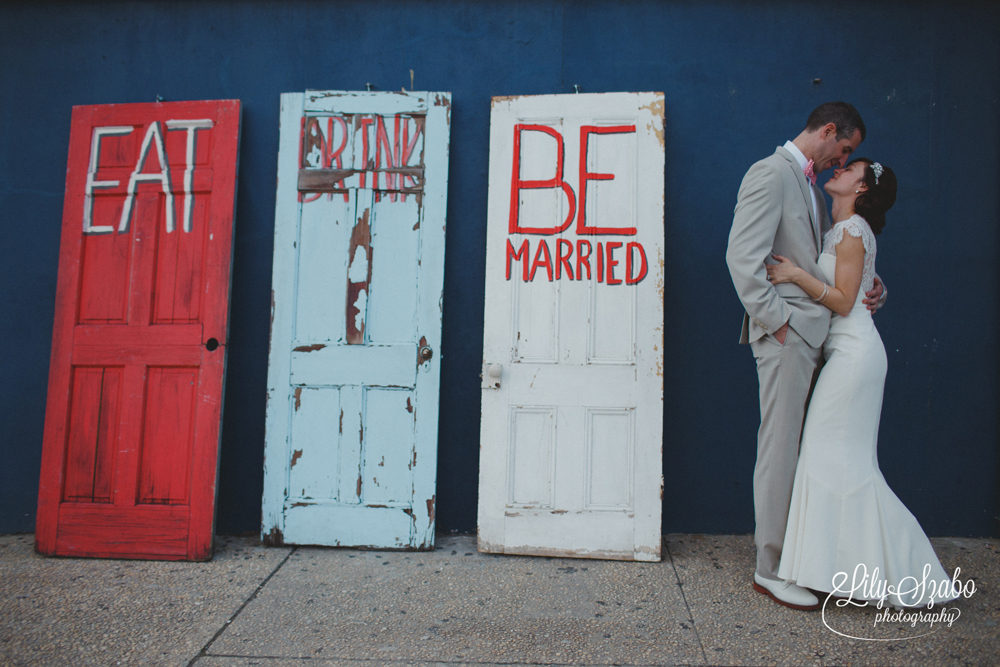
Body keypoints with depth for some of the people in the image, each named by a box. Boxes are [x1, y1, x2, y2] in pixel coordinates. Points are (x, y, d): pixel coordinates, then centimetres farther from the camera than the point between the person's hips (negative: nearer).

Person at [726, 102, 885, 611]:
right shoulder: (770, 173, -7)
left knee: (804, 449, 12)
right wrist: (776, 321, -17)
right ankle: (771, 569, 8)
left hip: (812, 334, 9)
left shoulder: (812, 187, 23)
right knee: (781, 450, -3)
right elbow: (742, 257, -18)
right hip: (786, 333, -9)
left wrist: (870, 288, 9)